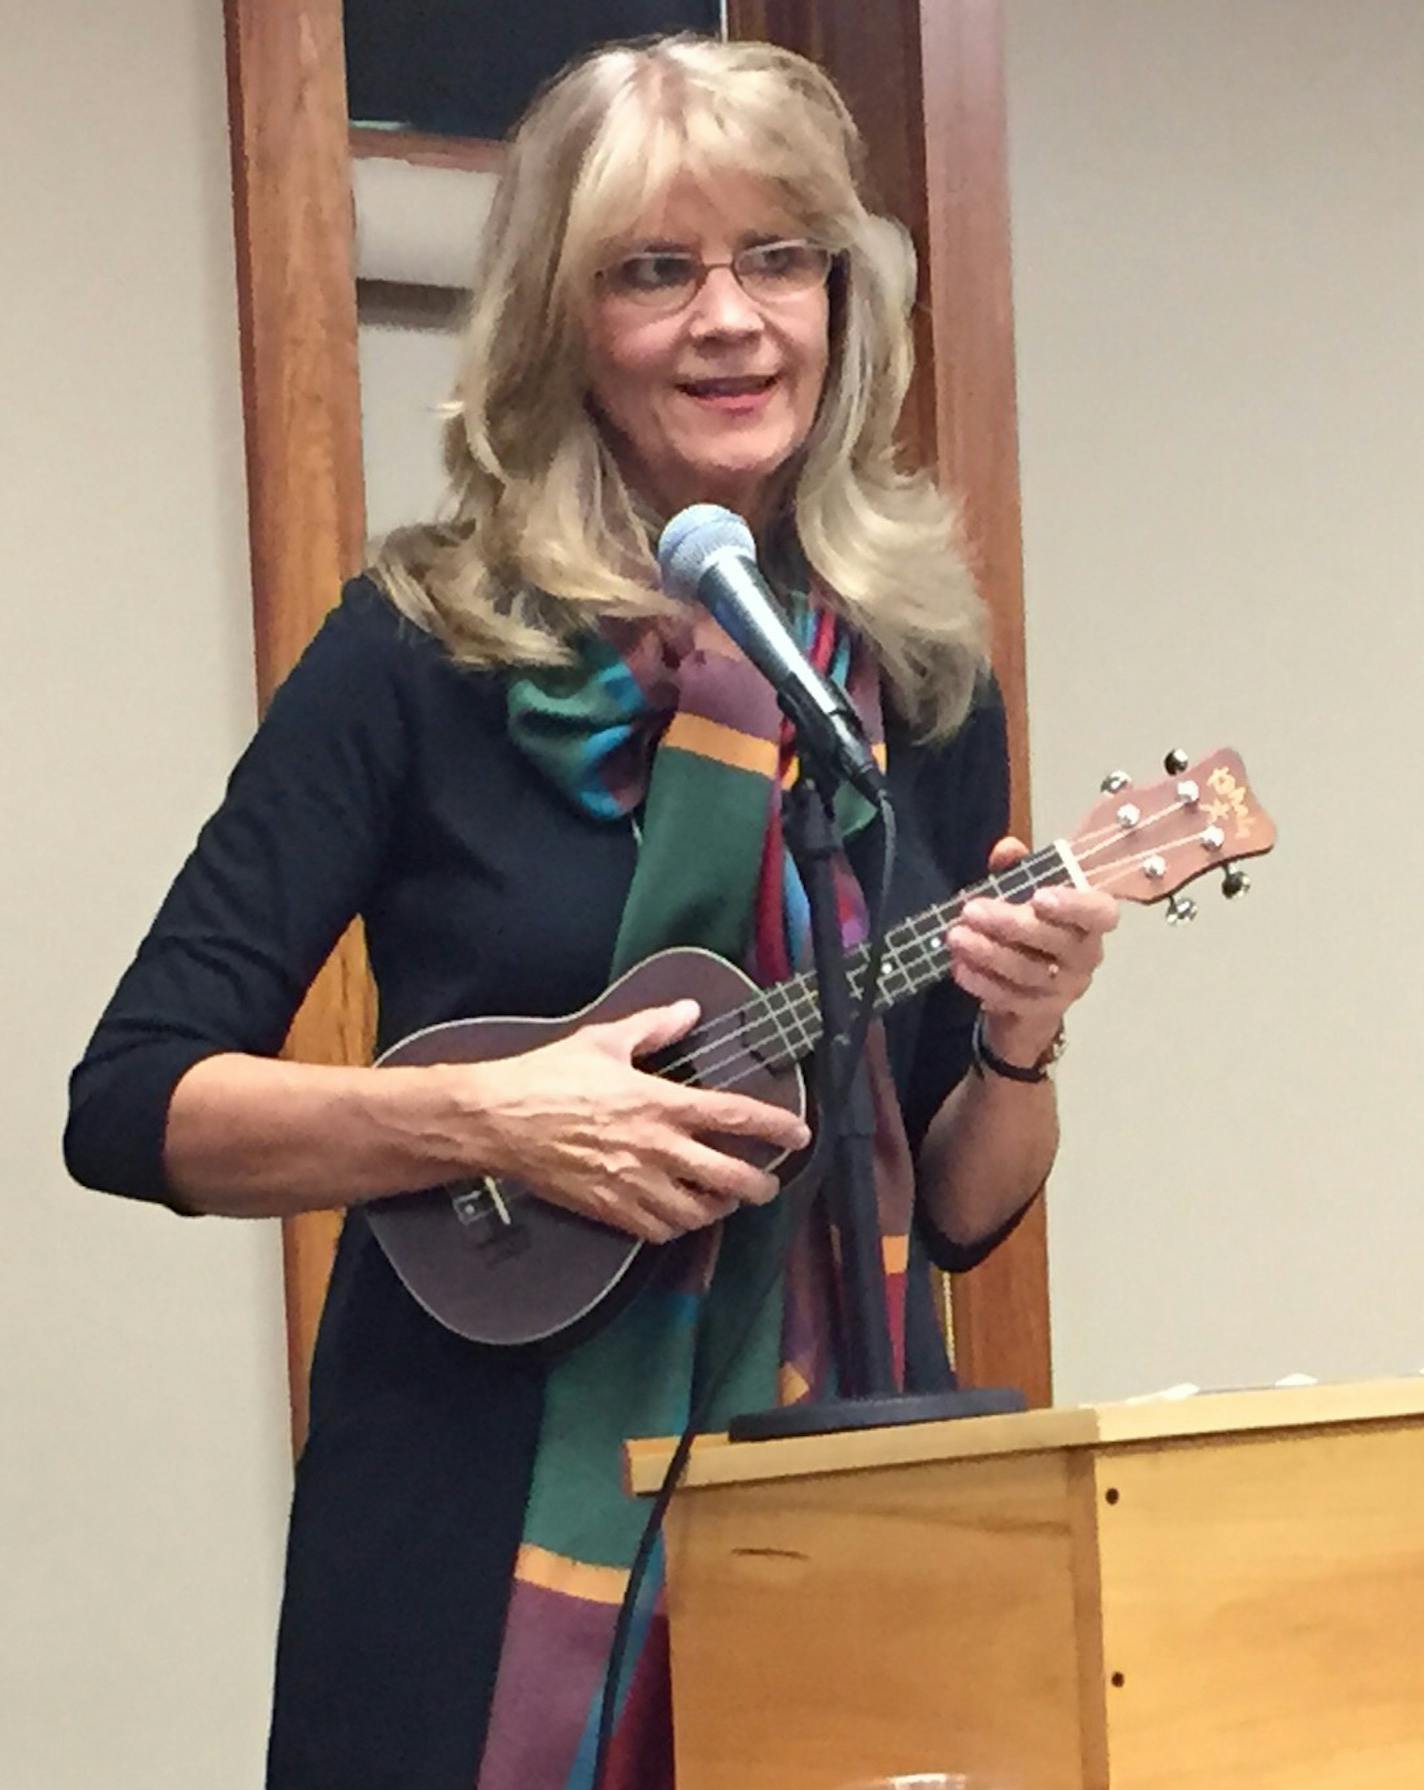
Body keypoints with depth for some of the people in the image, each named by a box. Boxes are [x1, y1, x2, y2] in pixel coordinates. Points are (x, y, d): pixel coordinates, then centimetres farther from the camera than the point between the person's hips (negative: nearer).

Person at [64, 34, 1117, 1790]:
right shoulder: (423, 654, -6)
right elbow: (130, 1105, -9)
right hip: (479, 1528, -3)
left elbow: (958, 1212, 9)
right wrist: (482, 1122, -21)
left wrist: (1018, 1048, -10)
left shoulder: (917, 677, 4)